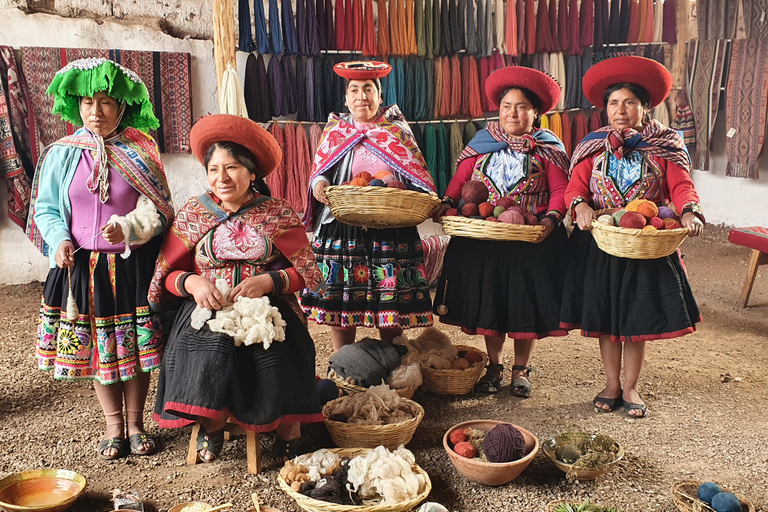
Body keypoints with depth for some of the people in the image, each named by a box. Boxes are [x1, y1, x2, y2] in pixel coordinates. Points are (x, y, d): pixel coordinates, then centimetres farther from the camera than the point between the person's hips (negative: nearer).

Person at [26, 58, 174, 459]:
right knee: (95, 347, 9)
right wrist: (60, 239, -12)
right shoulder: (61, 154, 2)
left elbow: (157, 209, -5)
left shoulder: (140, 152, -2)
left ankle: (136, 424, 24)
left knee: (136, 346, 6)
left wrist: (127, 228, -22)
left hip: (133, 266, -1)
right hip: (82, 267, 2)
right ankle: (114, 426, 26)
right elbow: (46, 208, 6)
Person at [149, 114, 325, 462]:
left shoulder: (278, 214, 5)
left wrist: (267, 282, -15)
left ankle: (289, 429, 0)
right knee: (207, 354, -30)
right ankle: (211, 425, -1)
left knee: (277, 360, -29)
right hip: (207, 310, 1)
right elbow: (168, 273, 9)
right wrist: (192, 282, -13)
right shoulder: (192, 214, 10)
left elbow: (306, 272, 2)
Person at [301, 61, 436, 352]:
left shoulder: (398, 130, 12)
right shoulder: (335, 130, 13)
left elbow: (419, 175, 10)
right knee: (339, 303, 2)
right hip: (341, 227, 1)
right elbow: (318, 172, 11)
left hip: (390, 229, 0)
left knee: (390, 303, 1)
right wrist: (319, 185, -12)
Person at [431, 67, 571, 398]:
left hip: (531, 240, -2)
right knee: (488, 300, 8)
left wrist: (551, 219, -18)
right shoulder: (482, 143, 11)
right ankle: (494, 367, 23)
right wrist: (447, 203, -10)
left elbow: (560, 190, -1)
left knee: (525, 301, 4)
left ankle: (521, 370, 20)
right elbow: (460, 180, 8)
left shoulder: (548, 148, 5)